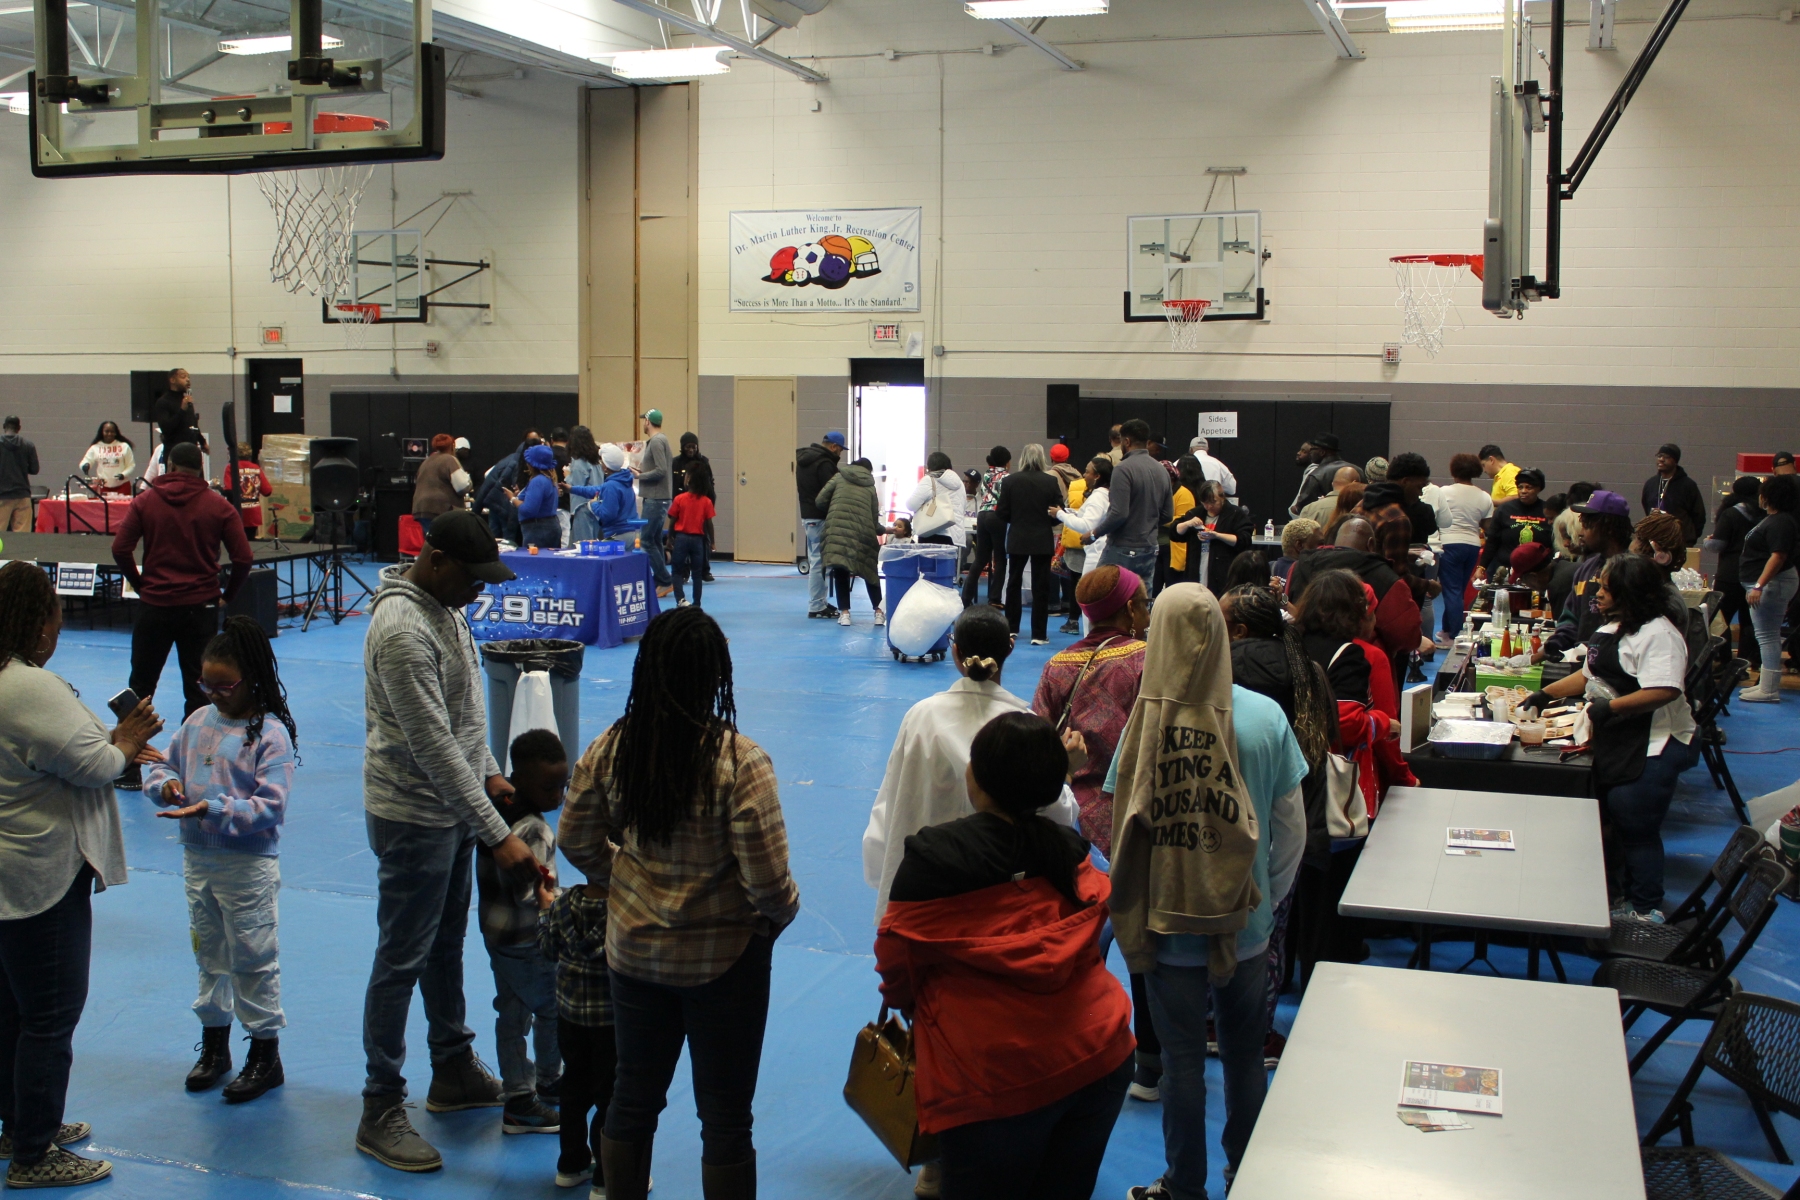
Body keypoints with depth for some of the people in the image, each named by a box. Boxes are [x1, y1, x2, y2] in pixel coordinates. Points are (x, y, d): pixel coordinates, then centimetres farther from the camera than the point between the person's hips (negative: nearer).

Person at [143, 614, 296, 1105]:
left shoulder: (271, 733, -15)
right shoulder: (198, 721, 4)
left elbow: (269, 806, -21)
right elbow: (163, 765, 13)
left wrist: (212, 809, -29)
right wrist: (166, 783, -10)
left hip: (249, 865, -6)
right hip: (198, 859, 7)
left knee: (253, 958, 3)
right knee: (209, 953, 19)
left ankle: (265, 1054, 16)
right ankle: (214, 1043, 34)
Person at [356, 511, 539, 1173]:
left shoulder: (446, 608, 5)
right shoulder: (402, 628, -26)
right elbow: (434, 747, -28)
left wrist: (489, 773, 7)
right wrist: (499, 835, -27)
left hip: (452, 809, 9)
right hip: (413, 817, -9)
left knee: (447, 947, 20)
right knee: (401, 962, 0)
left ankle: (454, 1072, 35)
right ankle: (381, 1111, 11)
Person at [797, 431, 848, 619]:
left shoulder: (804, 458, 13)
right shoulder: (824, 464, -18)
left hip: (807, 514, 10)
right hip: (820, 518, -10)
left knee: (815, 560, 16)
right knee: (819, 561, -7)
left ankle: (819, 601, 23)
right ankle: (816, 607, -5)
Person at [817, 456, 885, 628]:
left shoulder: (839, 477, 16)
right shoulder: (870, 487, 19)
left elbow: (821, 501, 9)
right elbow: (874, 519, 15)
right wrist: (882, 530, 36)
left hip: (837, 528, -1)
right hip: (862, 530, 1)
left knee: (840, 570, 6)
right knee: (870, 570, 15)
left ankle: (844, 612, 0)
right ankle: (879, 612, 15)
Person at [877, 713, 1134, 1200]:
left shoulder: (934, 856, -12)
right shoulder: (1072, 852, 2)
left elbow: (897, 959, -3)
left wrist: (903, 1002, 19)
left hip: (996, 1082, -5)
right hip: (1100, 1064, 5)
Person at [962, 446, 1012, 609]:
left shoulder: (986, 475, 13)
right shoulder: (1006, 477, -7)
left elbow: (983, 496, 14)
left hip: (982, 516, 6)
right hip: (998, 518, -6)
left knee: (980, 559, 9)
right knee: (1000, 559, 1)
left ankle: (967, 597, 5)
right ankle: (995, 599, -1)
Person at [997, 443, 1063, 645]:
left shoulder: (1010, 481, -8)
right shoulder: (1051, 482, -10)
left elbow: (1001, 513, -6)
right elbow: (1059, 512, -7)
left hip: (1017, 539, 1)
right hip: (1042, 540, -1)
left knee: (1014, 582, 18)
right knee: (1040, 587, 5)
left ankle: (1011, 627, 26)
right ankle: (1039, 634, 3)